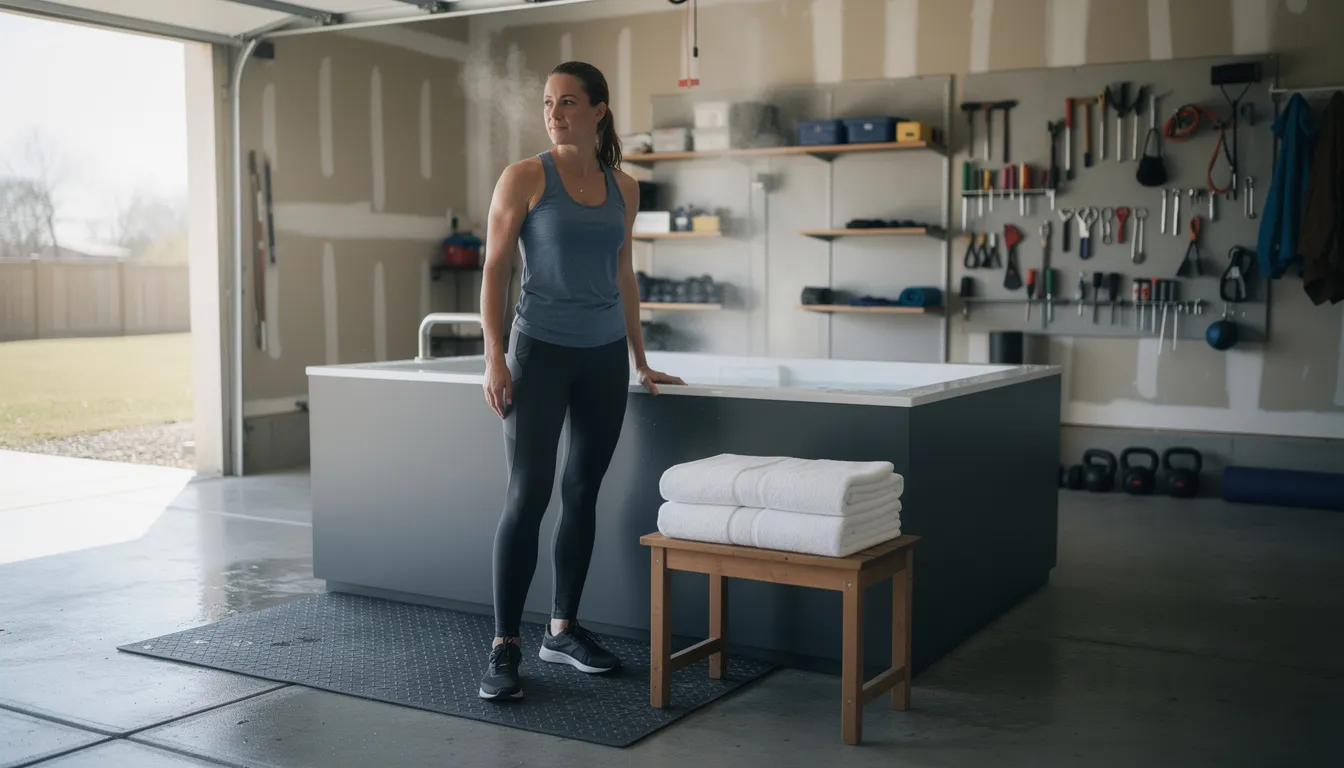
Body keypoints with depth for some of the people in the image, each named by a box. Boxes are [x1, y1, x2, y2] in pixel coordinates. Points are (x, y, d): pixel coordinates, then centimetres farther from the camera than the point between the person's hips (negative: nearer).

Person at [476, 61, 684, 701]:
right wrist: (493, 357, -14)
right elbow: (494, 270, -5)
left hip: (604, 357, 5)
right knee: (528, 494, -10)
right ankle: (505, 647, -3)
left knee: (583, 492, 9)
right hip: (540, 353, -5)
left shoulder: (623, 188, 9)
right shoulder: (525, 178, -4)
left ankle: (563, 629, 21)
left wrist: (640, 360, 18)